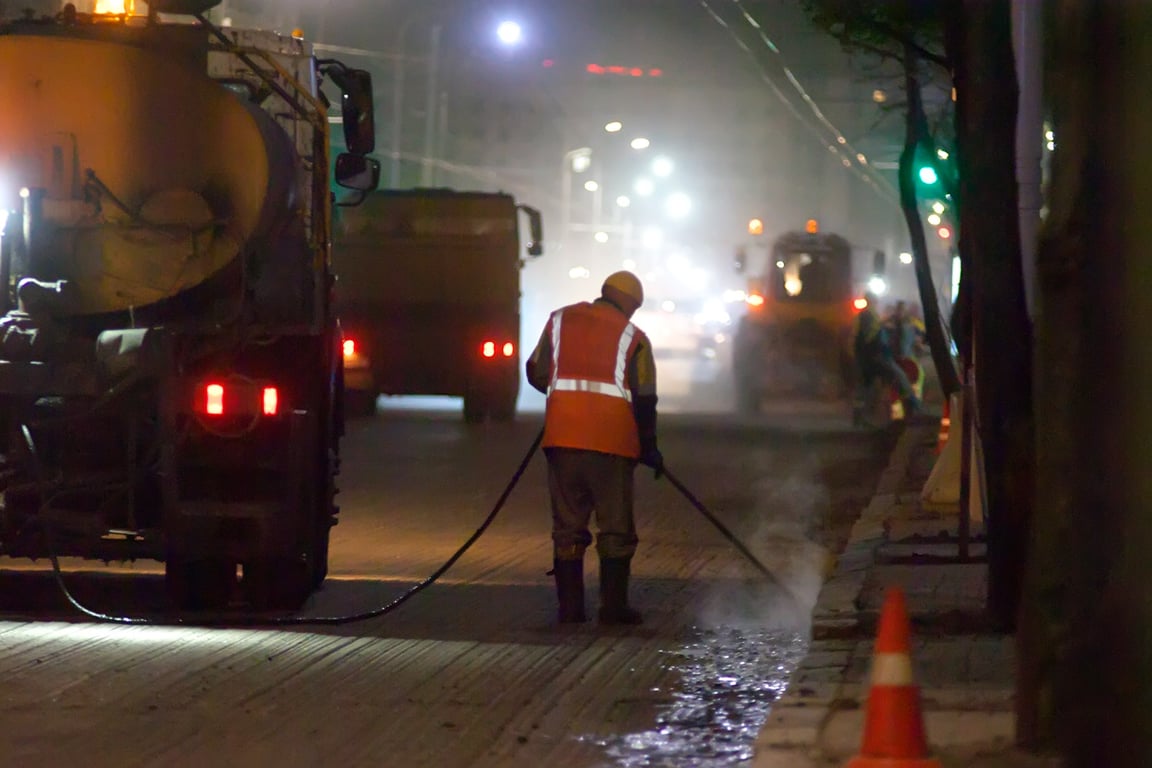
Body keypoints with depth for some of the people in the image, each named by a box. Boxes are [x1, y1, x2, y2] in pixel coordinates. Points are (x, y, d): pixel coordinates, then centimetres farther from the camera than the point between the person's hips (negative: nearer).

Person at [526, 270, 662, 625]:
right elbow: (644, 398, 1)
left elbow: (536, 373, 12)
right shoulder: (632, 337, 2)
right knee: (615, 529, 5)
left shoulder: (560, 320, 9)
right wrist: (648, 447, 12)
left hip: (562, 437, 3)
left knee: (567, 526, 9)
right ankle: (614, 606, 2)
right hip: (612, 442, -3)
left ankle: (569, 606, 7)